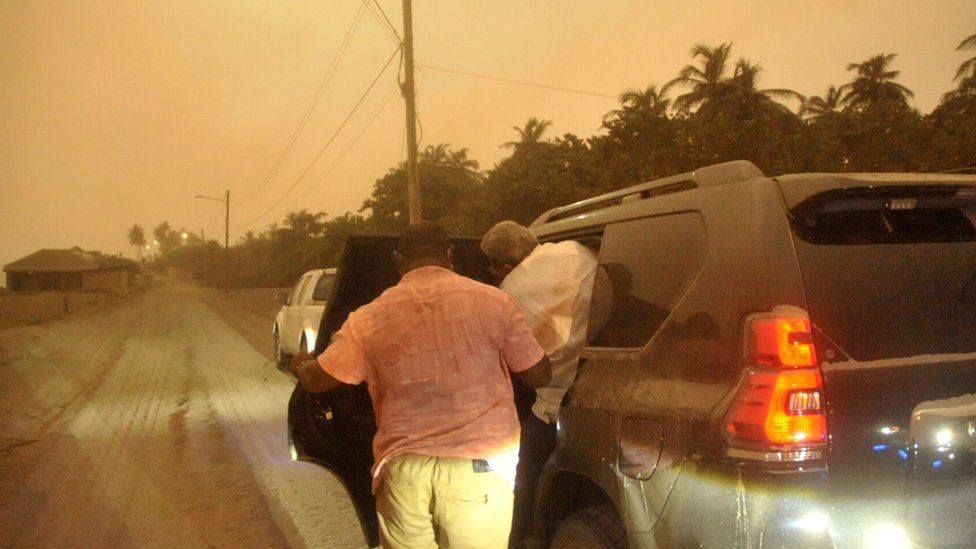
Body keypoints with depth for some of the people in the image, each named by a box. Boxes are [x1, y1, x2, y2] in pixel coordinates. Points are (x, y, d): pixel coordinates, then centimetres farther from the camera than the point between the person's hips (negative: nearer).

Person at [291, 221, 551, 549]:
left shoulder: (369, 318, 1)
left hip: (402, 472, 1)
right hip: (479, 470, -1)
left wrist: (299, 367, 36)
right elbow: (539, 376, 5)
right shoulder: (492, 301, -2)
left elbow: (315, 380, 12)